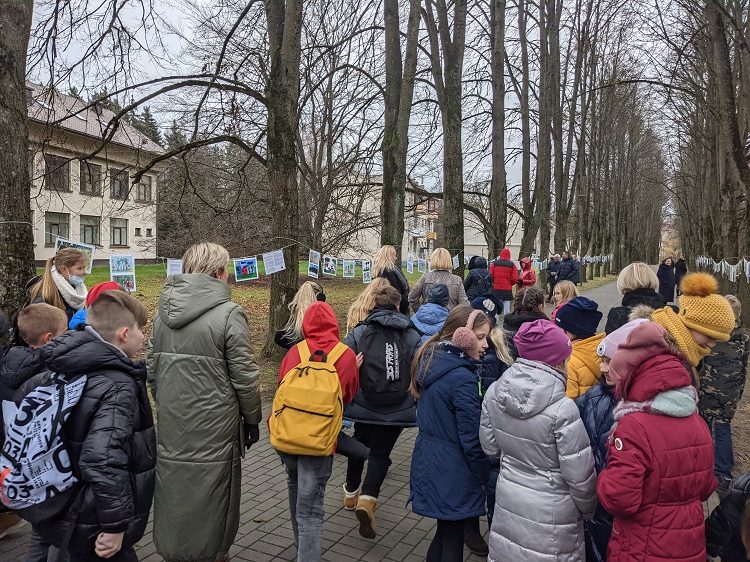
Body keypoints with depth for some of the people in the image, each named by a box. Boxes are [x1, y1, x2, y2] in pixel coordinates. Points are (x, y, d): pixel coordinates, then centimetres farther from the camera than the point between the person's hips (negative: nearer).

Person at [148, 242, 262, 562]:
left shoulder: (163, 312, 4)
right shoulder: (228, 313, -15)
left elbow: (153, 370, 11)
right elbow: (245, 377, -13)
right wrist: (252, 418, 1)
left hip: (171, 429, 6)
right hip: (214, 431, -5)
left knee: (174, 495, 19)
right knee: (212, 501, 12)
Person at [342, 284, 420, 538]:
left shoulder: (359, 333, -3)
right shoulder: (412, 337, -4)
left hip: (364, 406, 1)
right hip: (397, 410, -1)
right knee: (380, 453, 11)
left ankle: (351, 493, 39)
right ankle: (368, 498, -9)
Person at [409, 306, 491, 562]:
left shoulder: (431, 359, 2)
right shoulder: (463, 379, -25)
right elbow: (470, 438, -20)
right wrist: (483, 475, -5)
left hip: (427, 461, 8)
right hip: (452, 471, -8)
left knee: (445, 531, 23)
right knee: (452, 541, 9)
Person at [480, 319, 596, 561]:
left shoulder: (494, 393, -11)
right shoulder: (562, 409, -27)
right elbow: (580, 475, -17)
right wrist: (587, 508, 3)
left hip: (507, 499, 5)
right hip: (549, 512, -4)